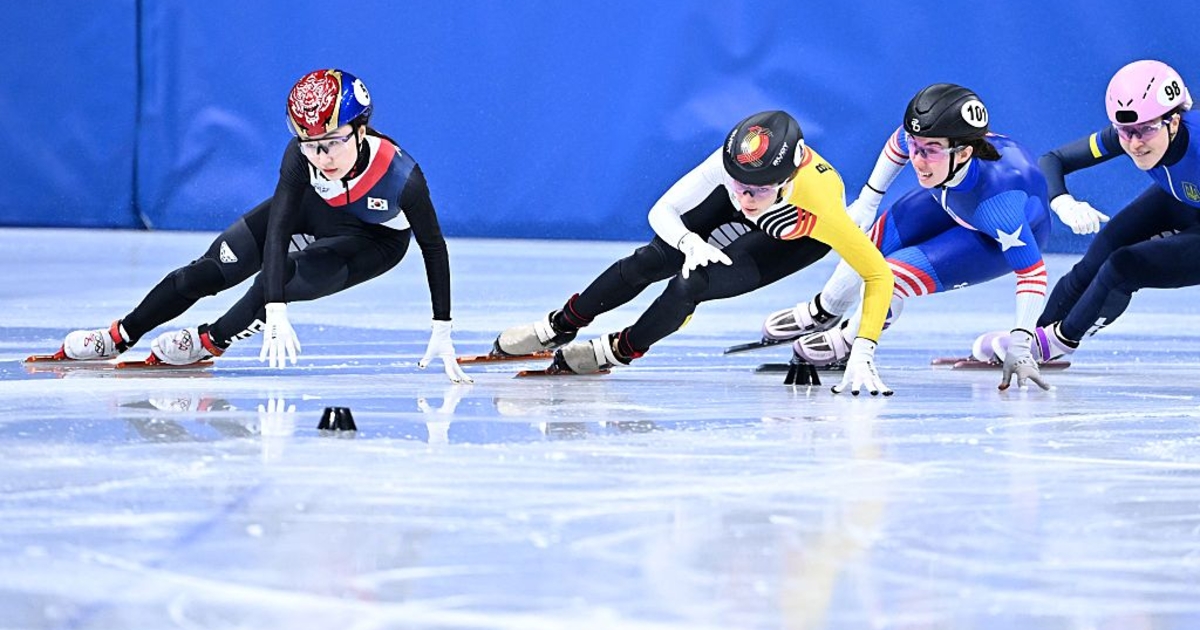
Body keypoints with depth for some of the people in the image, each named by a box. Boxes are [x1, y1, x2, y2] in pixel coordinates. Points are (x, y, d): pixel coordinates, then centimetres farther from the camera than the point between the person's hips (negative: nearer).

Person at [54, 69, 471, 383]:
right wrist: (276, 314, -48)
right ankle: (119, 337, 13)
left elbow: (433, 246, -26)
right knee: (212, 269, -2)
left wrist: (442, 330, -26)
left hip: (375, 238, -3)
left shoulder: (400, 175, -40)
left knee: (290, 278, -28)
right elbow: (278, 228, -37)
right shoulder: (301, 155, -35)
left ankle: (211, 342, -4)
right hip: (313, 210, 3)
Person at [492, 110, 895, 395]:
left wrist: (862, 353, -46)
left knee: (690, 286, -19)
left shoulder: (820, 203, -46)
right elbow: (661, 212, -27)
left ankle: (621, 351, 10)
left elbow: (879, 274, -38)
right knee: (650, 261, -1)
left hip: (798, 239, -3)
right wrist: (690, 242, -48)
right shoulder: (732, 161, -39)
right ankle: (560, 327, 25)